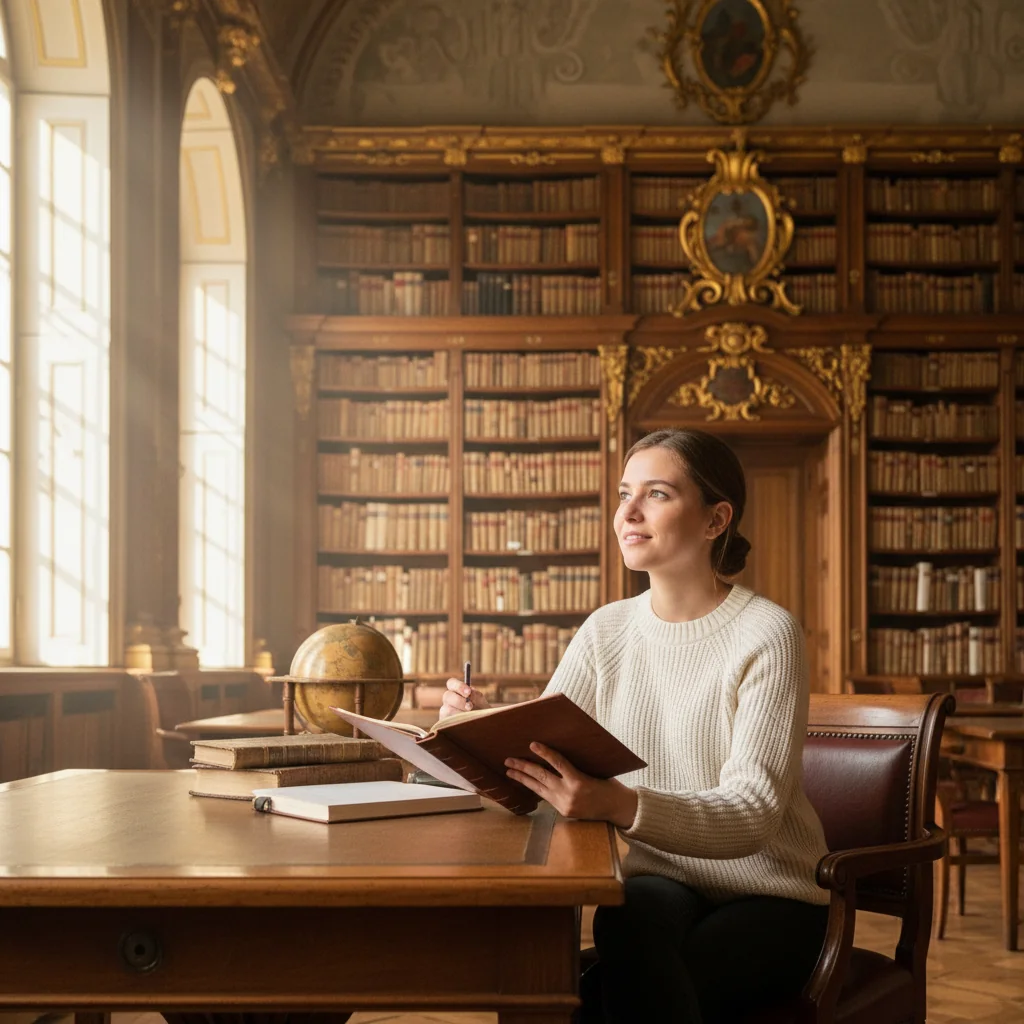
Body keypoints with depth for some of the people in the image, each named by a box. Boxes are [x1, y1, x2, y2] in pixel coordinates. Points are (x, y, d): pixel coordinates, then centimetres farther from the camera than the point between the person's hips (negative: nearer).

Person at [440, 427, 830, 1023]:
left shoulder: (766, 635, -12)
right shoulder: (608, 631, 5)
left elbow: (751, 815, -22)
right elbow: (543, 757, 0)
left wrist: (619, 805, -39)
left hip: (767, 900, -3)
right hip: (660, 886, 4)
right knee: (630, 918, -32)